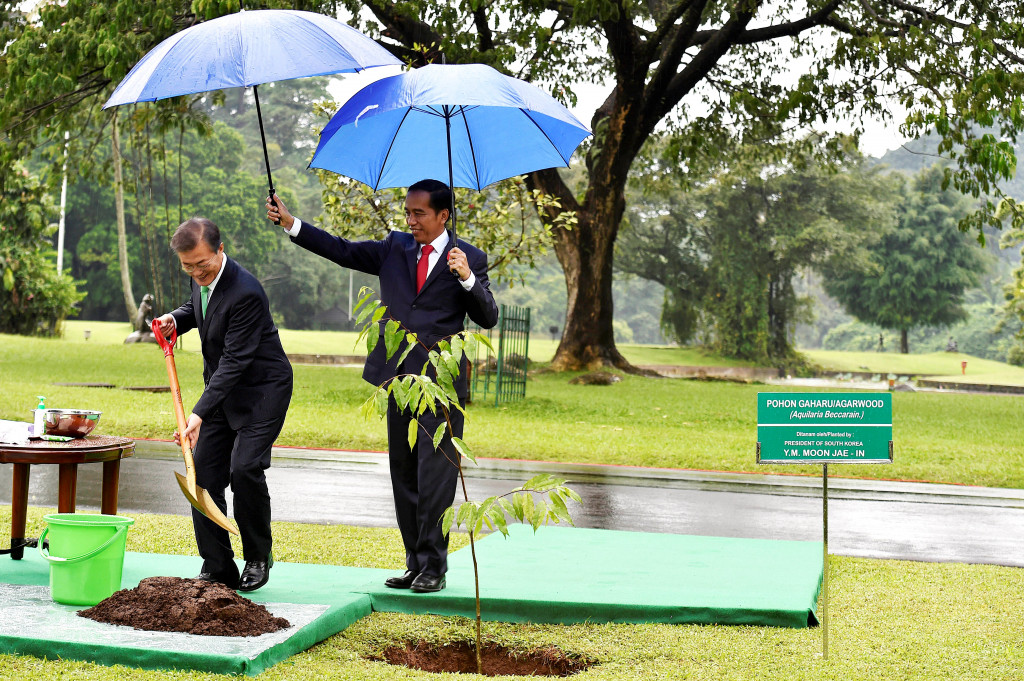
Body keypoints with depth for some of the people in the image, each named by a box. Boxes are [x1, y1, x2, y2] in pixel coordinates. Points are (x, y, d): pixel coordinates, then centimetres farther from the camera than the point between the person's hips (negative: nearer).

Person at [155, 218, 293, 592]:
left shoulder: (246, 293, -28)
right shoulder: (202, 278, -2)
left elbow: (235, 361, -29)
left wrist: (199, 413, -34)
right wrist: (176, 319, -1)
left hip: (261, 390, -8)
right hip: (222, 388, 8)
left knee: (245, 469, -20)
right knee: (204, 473, 0)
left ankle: (259, 557, 2)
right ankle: (217, 569, 8)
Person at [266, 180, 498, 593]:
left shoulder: (469, 259, 1)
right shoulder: (394, 248, 12)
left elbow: (488, 319, -4)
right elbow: (343, 251, 11)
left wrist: (468, 278, -20)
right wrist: (290, 223, 5)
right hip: (399, 380, 5)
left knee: (435, 477, -5)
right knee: (404, 477, 9)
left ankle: (433, 567, 5)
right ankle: (415, 564, 18)